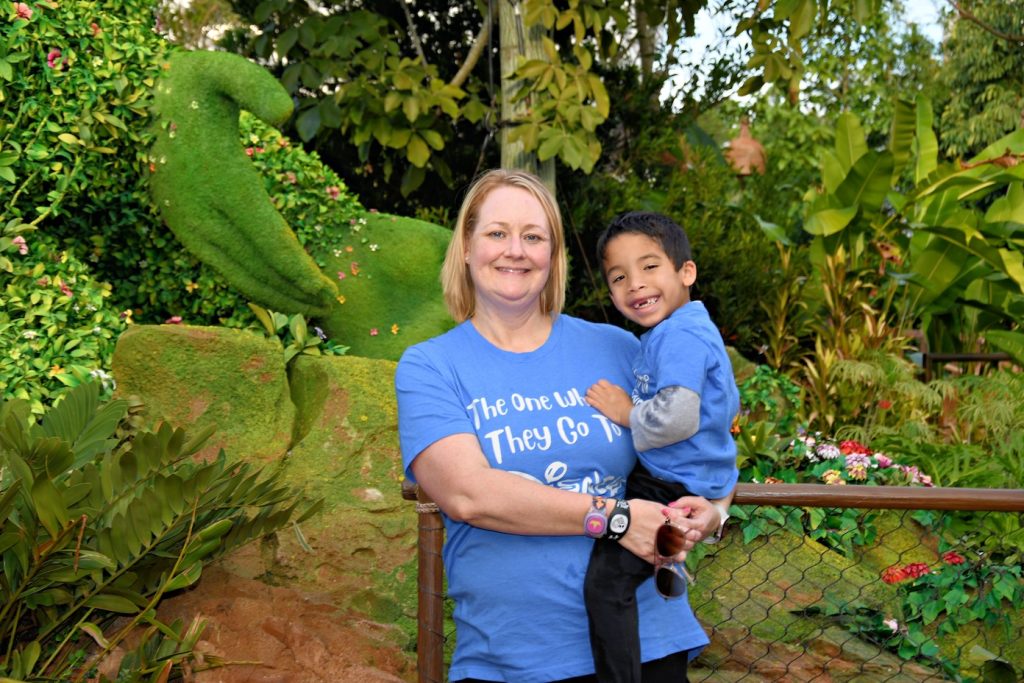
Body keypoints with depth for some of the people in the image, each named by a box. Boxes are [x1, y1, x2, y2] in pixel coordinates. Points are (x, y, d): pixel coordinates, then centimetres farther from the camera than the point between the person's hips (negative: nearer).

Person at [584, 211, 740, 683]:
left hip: (678, 491, -11)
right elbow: (728, 407, 23)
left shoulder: (679, 335, -20)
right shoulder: (690, 330, 12)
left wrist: (627, 413, -15)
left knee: (606, 580, -21)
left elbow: (678, 417, -31)